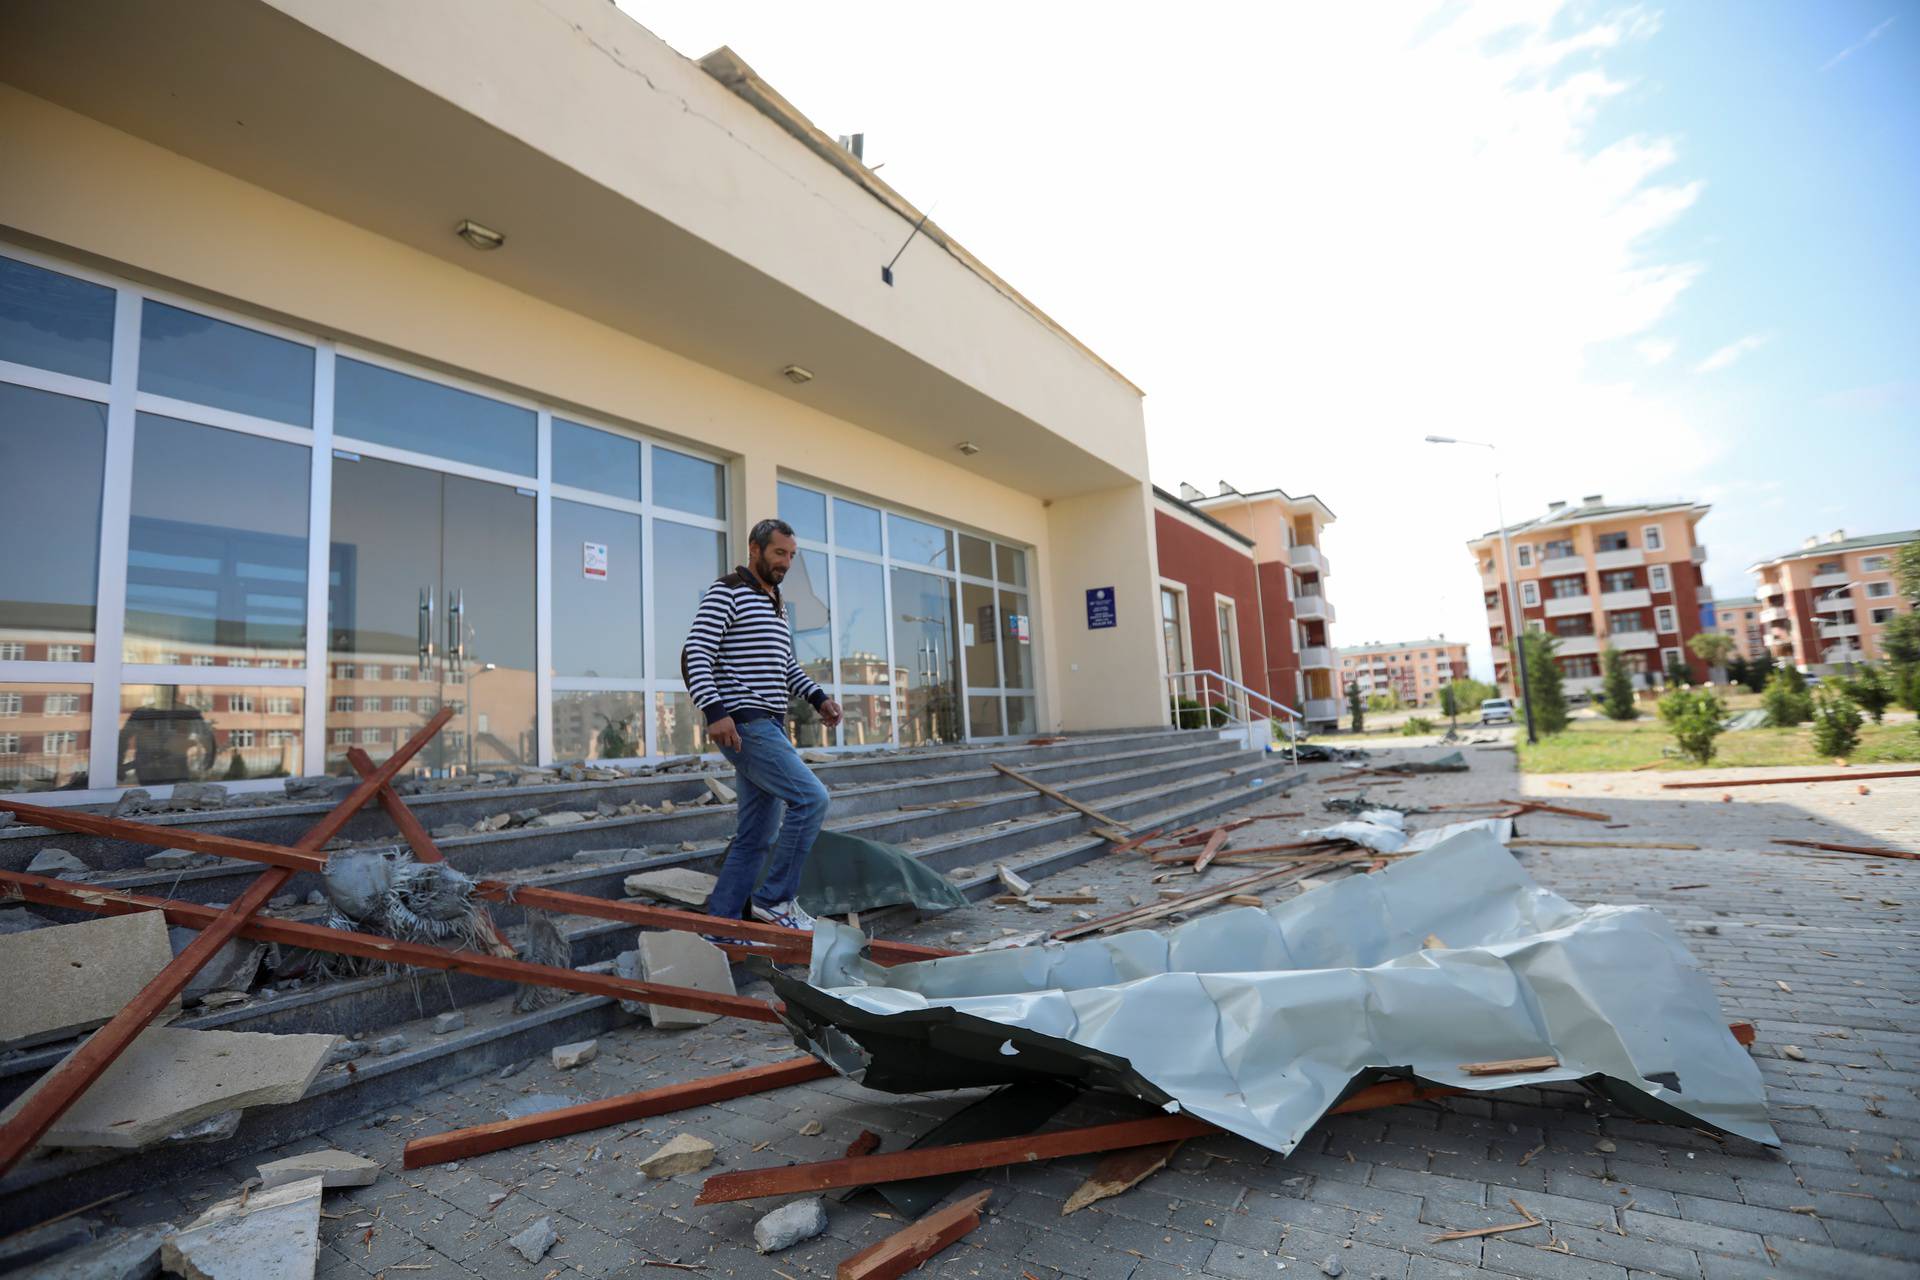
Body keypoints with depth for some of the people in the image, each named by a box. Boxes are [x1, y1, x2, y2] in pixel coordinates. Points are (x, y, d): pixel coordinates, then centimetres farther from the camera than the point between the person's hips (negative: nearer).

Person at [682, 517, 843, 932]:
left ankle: (720, 926, 17)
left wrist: (819, 697, 12)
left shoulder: (777, 605, 21)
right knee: (811, 797, -17)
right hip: (743, 726, -9)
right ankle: (775, 898, -3)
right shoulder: (725, 593, -6)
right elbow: (696, 654, -14)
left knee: (755, 835, 9)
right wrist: (715, 712, -26)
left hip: (771, 727, 9)